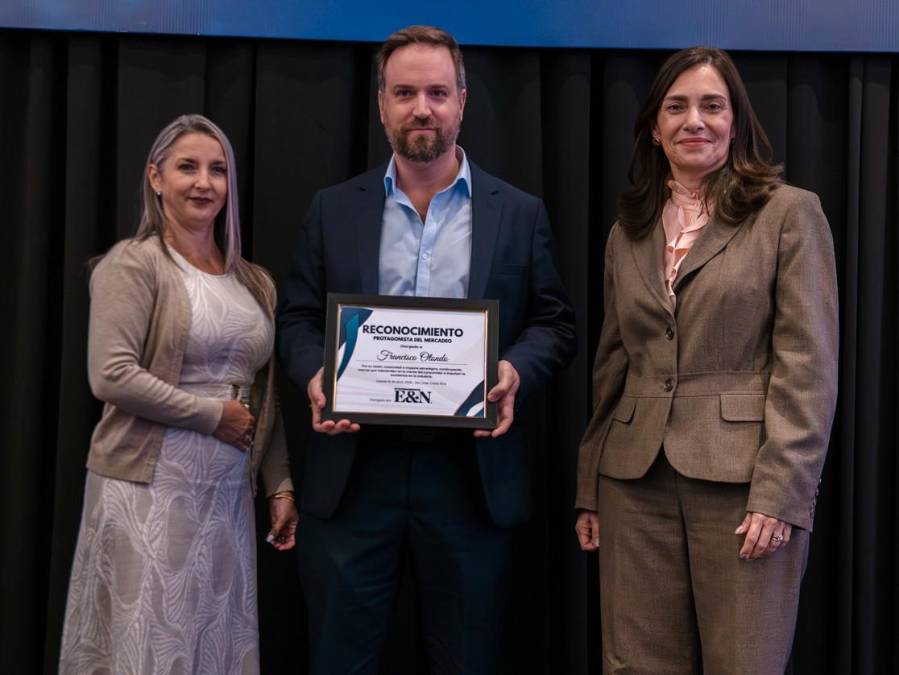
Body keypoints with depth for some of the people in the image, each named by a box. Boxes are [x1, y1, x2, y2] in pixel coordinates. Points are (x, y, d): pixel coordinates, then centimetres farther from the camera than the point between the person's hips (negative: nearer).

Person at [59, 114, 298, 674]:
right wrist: (215, 415, -13)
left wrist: (281, 487, 9)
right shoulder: (133, 262, -5)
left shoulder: (256, 283, 12)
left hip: (229, 495, 6)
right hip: (150, 488, -5)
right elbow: (112, 376, -16)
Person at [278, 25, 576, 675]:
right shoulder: (333, 209, 9)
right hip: (353, 468, 1)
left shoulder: (520, 213, 7)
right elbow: (297, 318, 9)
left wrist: (516, 370, -14)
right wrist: (316, 375, -12)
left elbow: (555, 323, 6)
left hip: (473, 471, 0)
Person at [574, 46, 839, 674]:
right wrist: (591, 488, 14)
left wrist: (780, 492, -13)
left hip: (741, 479, -4)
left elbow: (809, 364, -6)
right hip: (637, 481, 4)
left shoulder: (790, 213, 0)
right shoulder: (628, 233, 15)